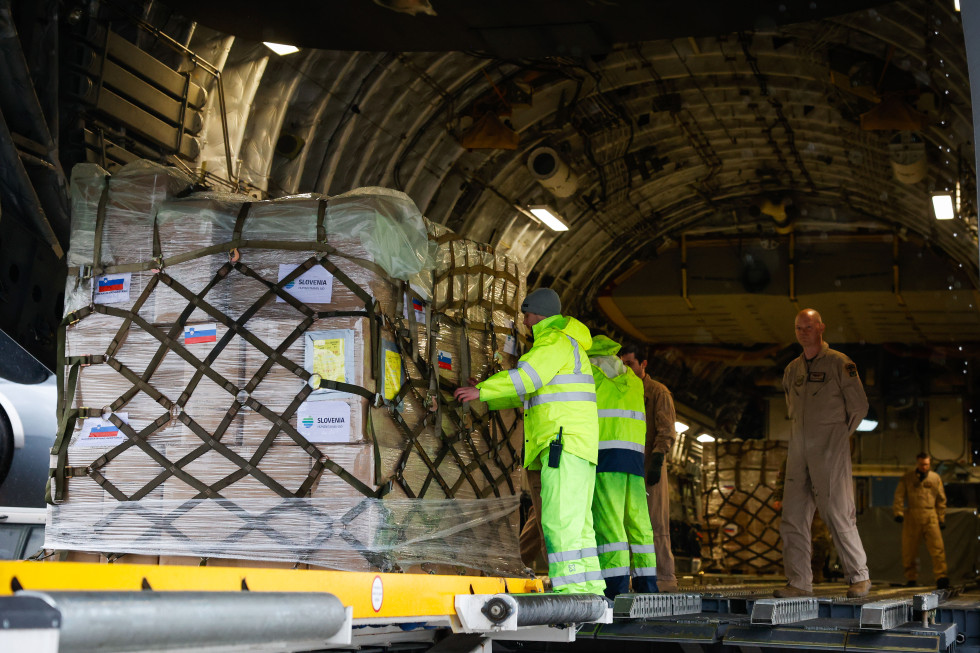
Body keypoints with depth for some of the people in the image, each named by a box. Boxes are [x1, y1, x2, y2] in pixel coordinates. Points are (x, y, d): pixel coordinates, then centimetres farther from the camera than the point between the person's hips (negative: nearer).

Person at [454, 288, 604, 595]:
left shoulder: (555, 340, -5)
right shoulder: (570, 345, 28)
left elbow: (526, 377, -19)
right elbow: (530, 393, 32)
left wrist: (482, 390, -15)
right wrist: (487, 399, 30)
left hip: (564, 442, -10)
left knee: (559, 519, -16)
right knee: (576, 521, 8)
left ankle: (570, 586, -22)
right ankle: (589, 587, 6)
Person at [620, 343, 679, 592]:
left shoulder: (658, 392, 2)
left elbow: (666, 431, -6)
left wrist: (657, 459, -19)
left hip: (649, 467, -5)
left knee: (656, 524, -6)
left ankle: (664, 578, -5)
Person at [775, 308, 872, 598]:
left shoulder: (839, 363, -2)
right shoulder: (792, 369, 15)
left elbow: (859, 406, 0)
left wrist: (840, 434, 7)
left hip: (830, 453, -6)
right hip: (798, 453, 6)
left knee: (838, 516, -5)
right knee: (793, 518, 0)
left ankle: (860, 577, 8)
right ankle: (800, 583, 3)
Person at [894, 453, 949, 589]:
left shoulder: (935, 478, 13)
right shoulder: (907, 478, 9)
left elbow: (941, 500, 18)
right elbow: (899, 496, 6)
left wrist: (941, 518, 14)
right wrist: (898, 512, -7)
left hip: (930, 517, 0)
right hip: (912, 517, 0)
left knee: (937, 547, -14)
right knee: (909, 550, 1)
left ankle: (941, 577, -18)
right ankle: (912, 578, 12)